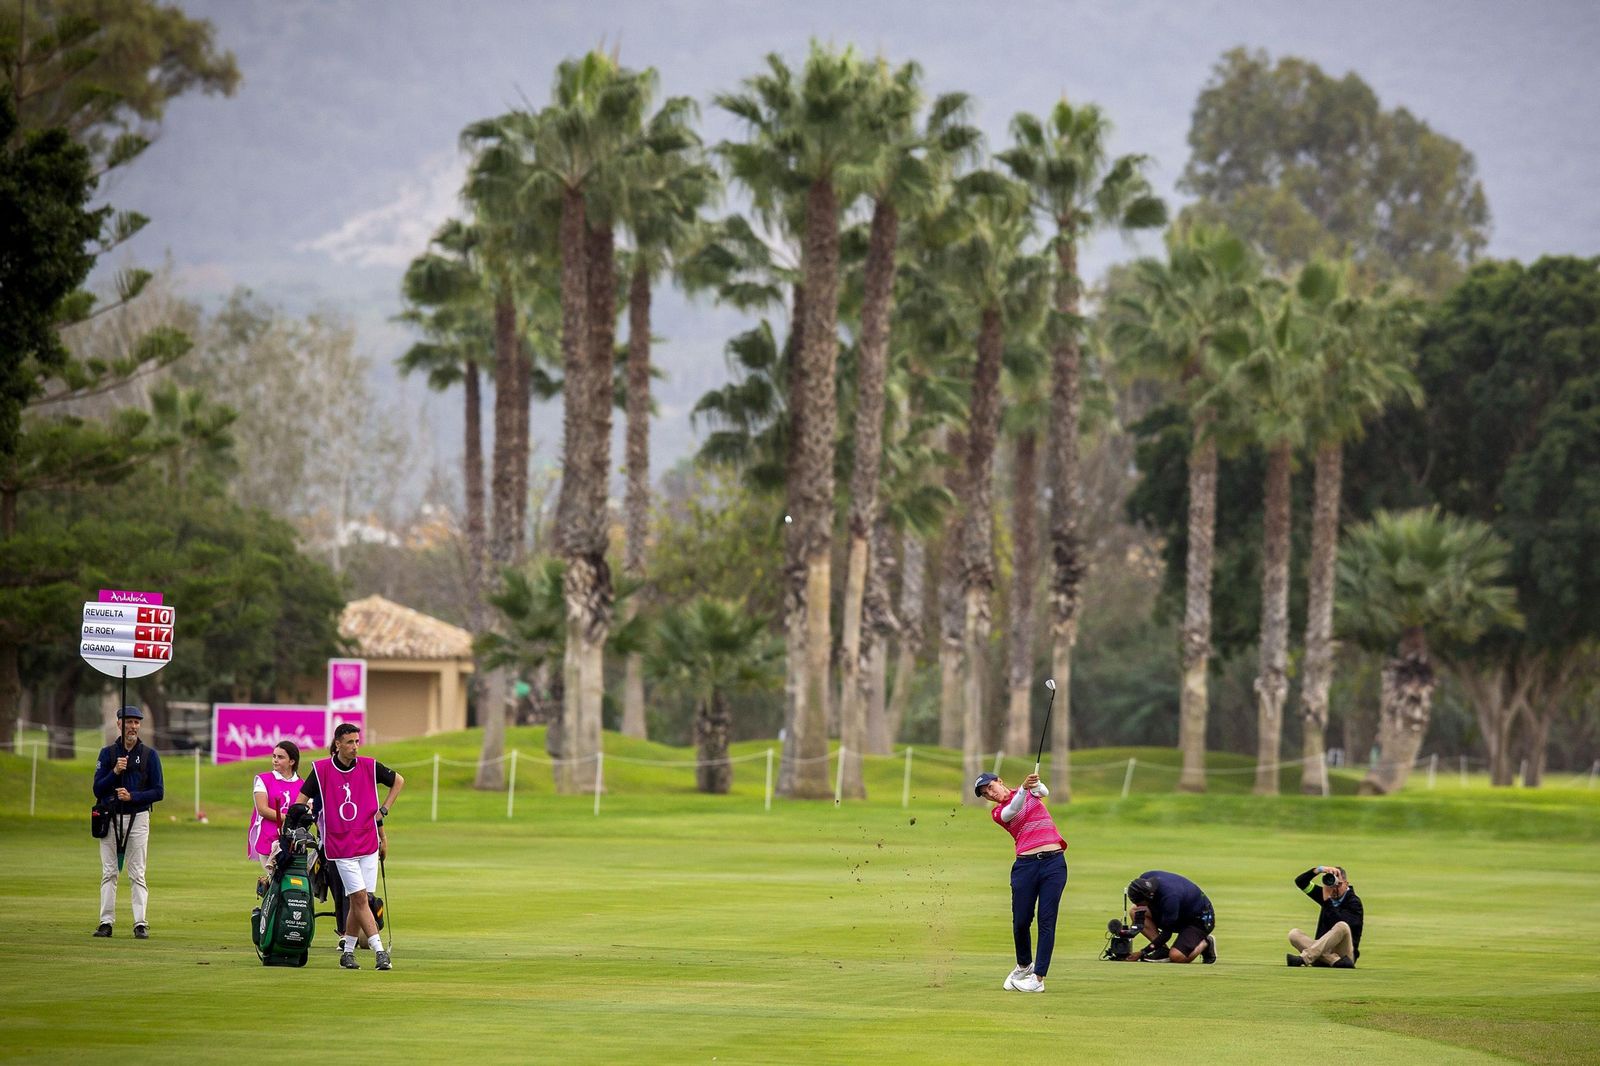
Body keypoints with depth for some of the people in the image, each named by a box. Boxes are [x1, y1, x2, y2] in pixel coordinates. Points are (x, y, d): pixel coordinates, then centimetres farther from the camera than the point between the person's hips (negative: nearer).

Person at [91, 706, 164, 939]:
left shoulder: (149, 755, 3)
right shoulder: (108, 753, 6)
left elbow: (158, 792, -1)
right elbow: (98, 789, -1)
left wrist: (132, 796, -14)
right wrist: (115, 772, -16)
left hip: (138, 818, -1)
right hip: (110, 818, 2)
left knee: (137, 874, -3)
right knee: (109, 873, 2)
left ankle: (141, 924, -5)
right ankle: (106, 922, 4)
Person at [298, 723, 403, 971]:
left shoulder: (369, 767, 1)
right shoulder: (321, 769, -4)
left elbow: (399, 781, 18)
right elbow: (302, 800, 2)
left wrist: (384, 810, 9)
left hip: (368, 844, 3)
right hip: (339, 846, -3)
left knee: (358, 900, 3)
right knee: (359, 897, -11)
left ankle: (348, 951, 16)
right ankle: (380, 951, -13)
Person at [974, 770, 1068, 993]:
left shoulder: (1031, 792, 13)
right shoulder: (998, 813, 7)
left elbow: (1044, 792, -9)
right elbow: (1013, 810, -16)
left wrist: (1035, 784, -33)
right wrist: (1024, 789, -35)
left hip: (1053, 862, -1)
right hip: (1025, 864, 1)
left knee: (1047, 920, -8)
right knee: (1021, 921, 0)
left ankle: (1038, 978, -9)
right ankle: (1024, 966, 26)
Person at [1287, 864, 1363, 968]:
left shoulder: (1354, 902, -5)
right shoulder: (1327, 894, 12)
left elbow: (1340, 924, -23)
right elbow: (1300, 882, 8)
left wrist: (1327, 899, -22)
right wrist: (1319, 870, -7)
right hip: (1323, 952, 5)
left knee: (1342, 927, -33)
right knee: (1294, 934, -16)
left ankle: (1303, 959, -43)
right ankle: (1336, 961, -36)